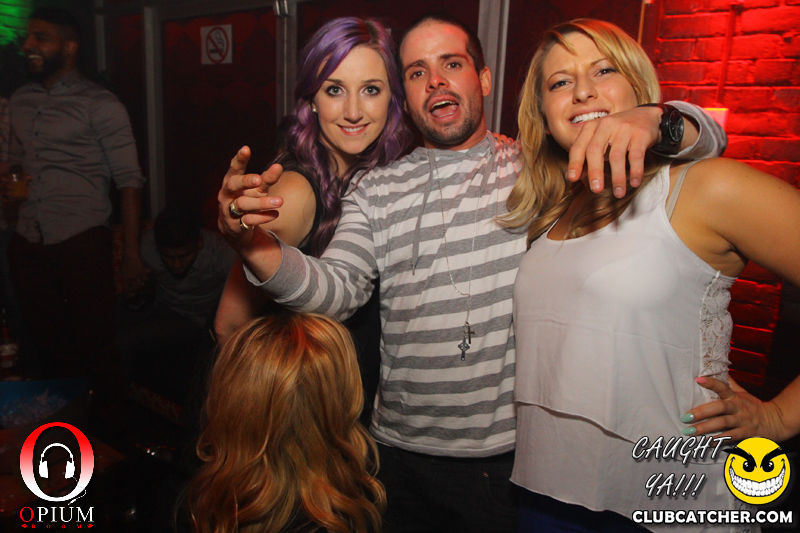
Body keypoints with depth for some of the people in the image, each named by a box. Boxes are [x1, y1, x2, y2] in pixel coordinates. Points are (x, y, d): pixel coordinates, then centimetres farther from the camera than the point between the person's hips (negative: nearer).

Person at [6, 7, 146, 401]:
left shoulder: (99, 105, -4)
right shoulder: (19, 101, 13)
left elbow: (129, 179, -8)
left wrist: (132, 252, -12)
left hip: (81, 240, -5)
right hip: (27, 243, 6)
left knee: (94, 342, 1)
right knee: (48, 341, 14)